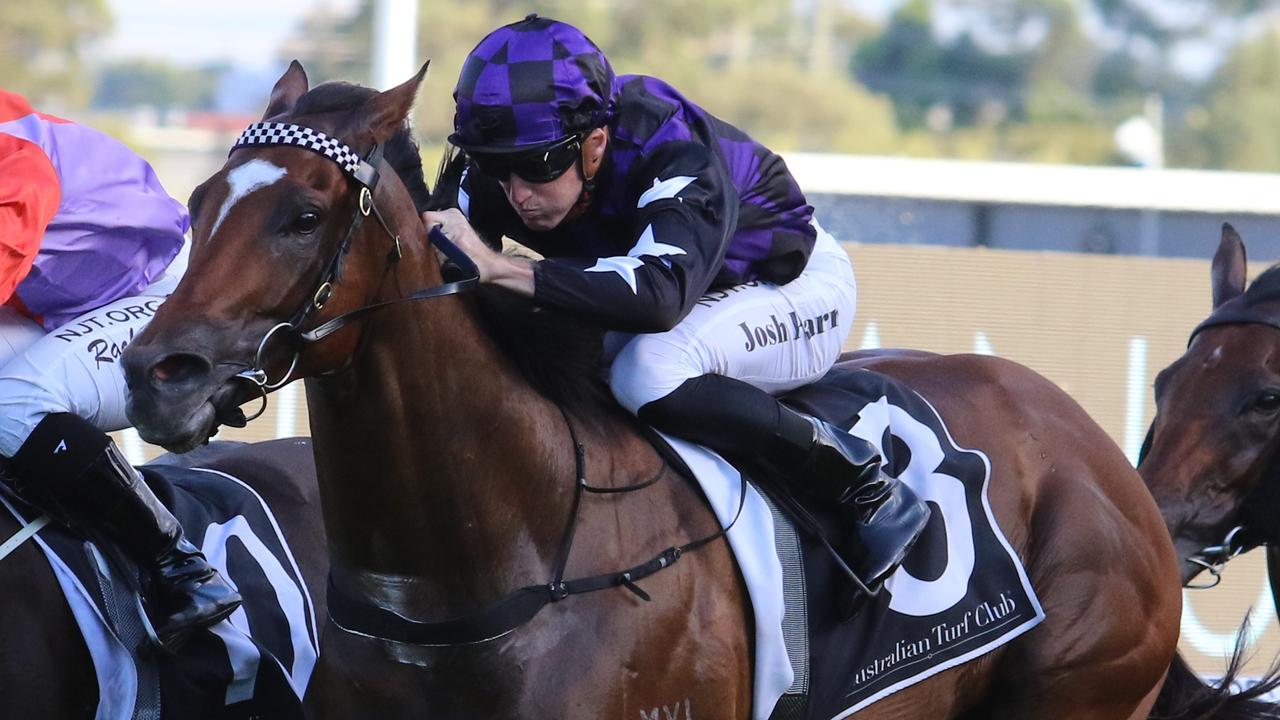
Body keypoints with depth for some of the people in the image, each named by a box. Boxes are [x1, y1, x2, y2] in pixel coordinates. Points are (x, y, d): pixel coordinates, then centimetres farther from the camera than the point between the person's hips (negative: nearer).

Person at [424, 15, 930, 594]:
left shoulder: (676, 155, -38)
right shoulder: (500, 176, -19)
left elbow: (662, 294, -54)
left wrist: (498, 269, -60)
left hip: (798, 289, -8)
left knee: (649, 375, -36)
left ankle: (861, 486, -20)